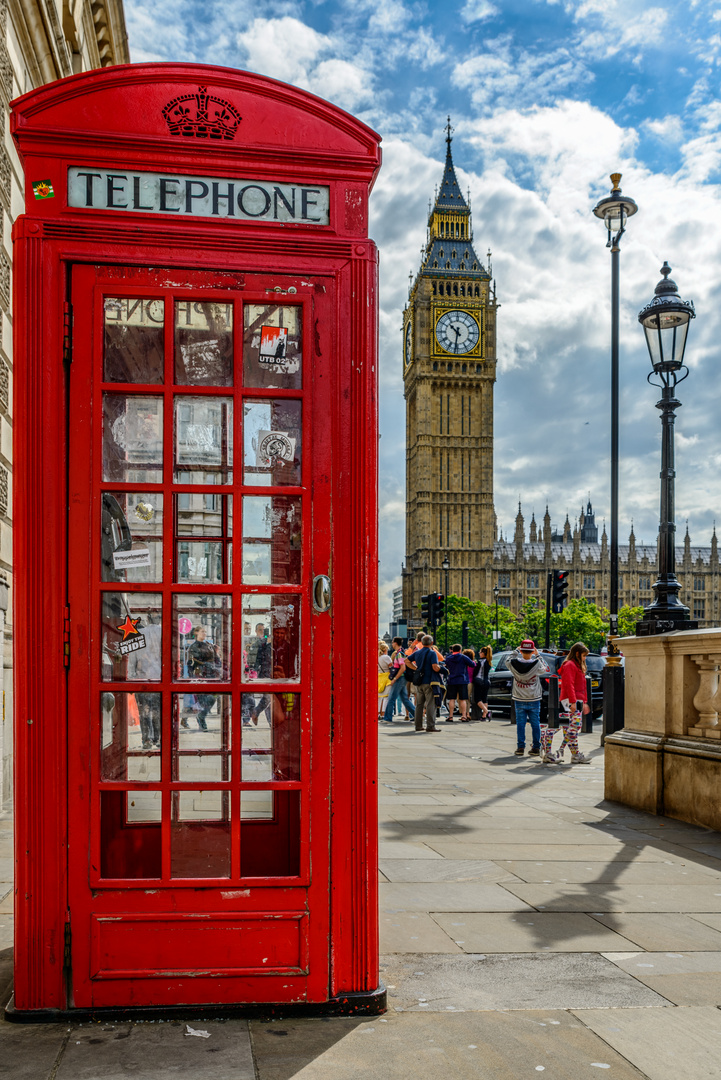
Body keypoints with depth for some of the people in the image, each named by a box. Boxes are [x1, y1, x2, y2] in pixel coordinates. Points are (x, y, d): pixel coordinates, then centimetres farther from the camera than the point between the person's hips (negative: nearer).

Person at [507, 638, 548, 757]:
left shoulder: (514, 664, -11)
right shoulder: (537, 664, -15)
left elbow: (507, 661, 12)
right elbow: (545, 668, 6)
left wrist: (516, 650, 15)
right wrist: (538, 655, 10)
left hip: (519, 700, 1)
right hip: (534, 700, -1)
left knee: (520, 723, 8)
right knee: (535, 724, 8)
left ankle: (520, 748, 9)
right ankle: (536, 748, 10)